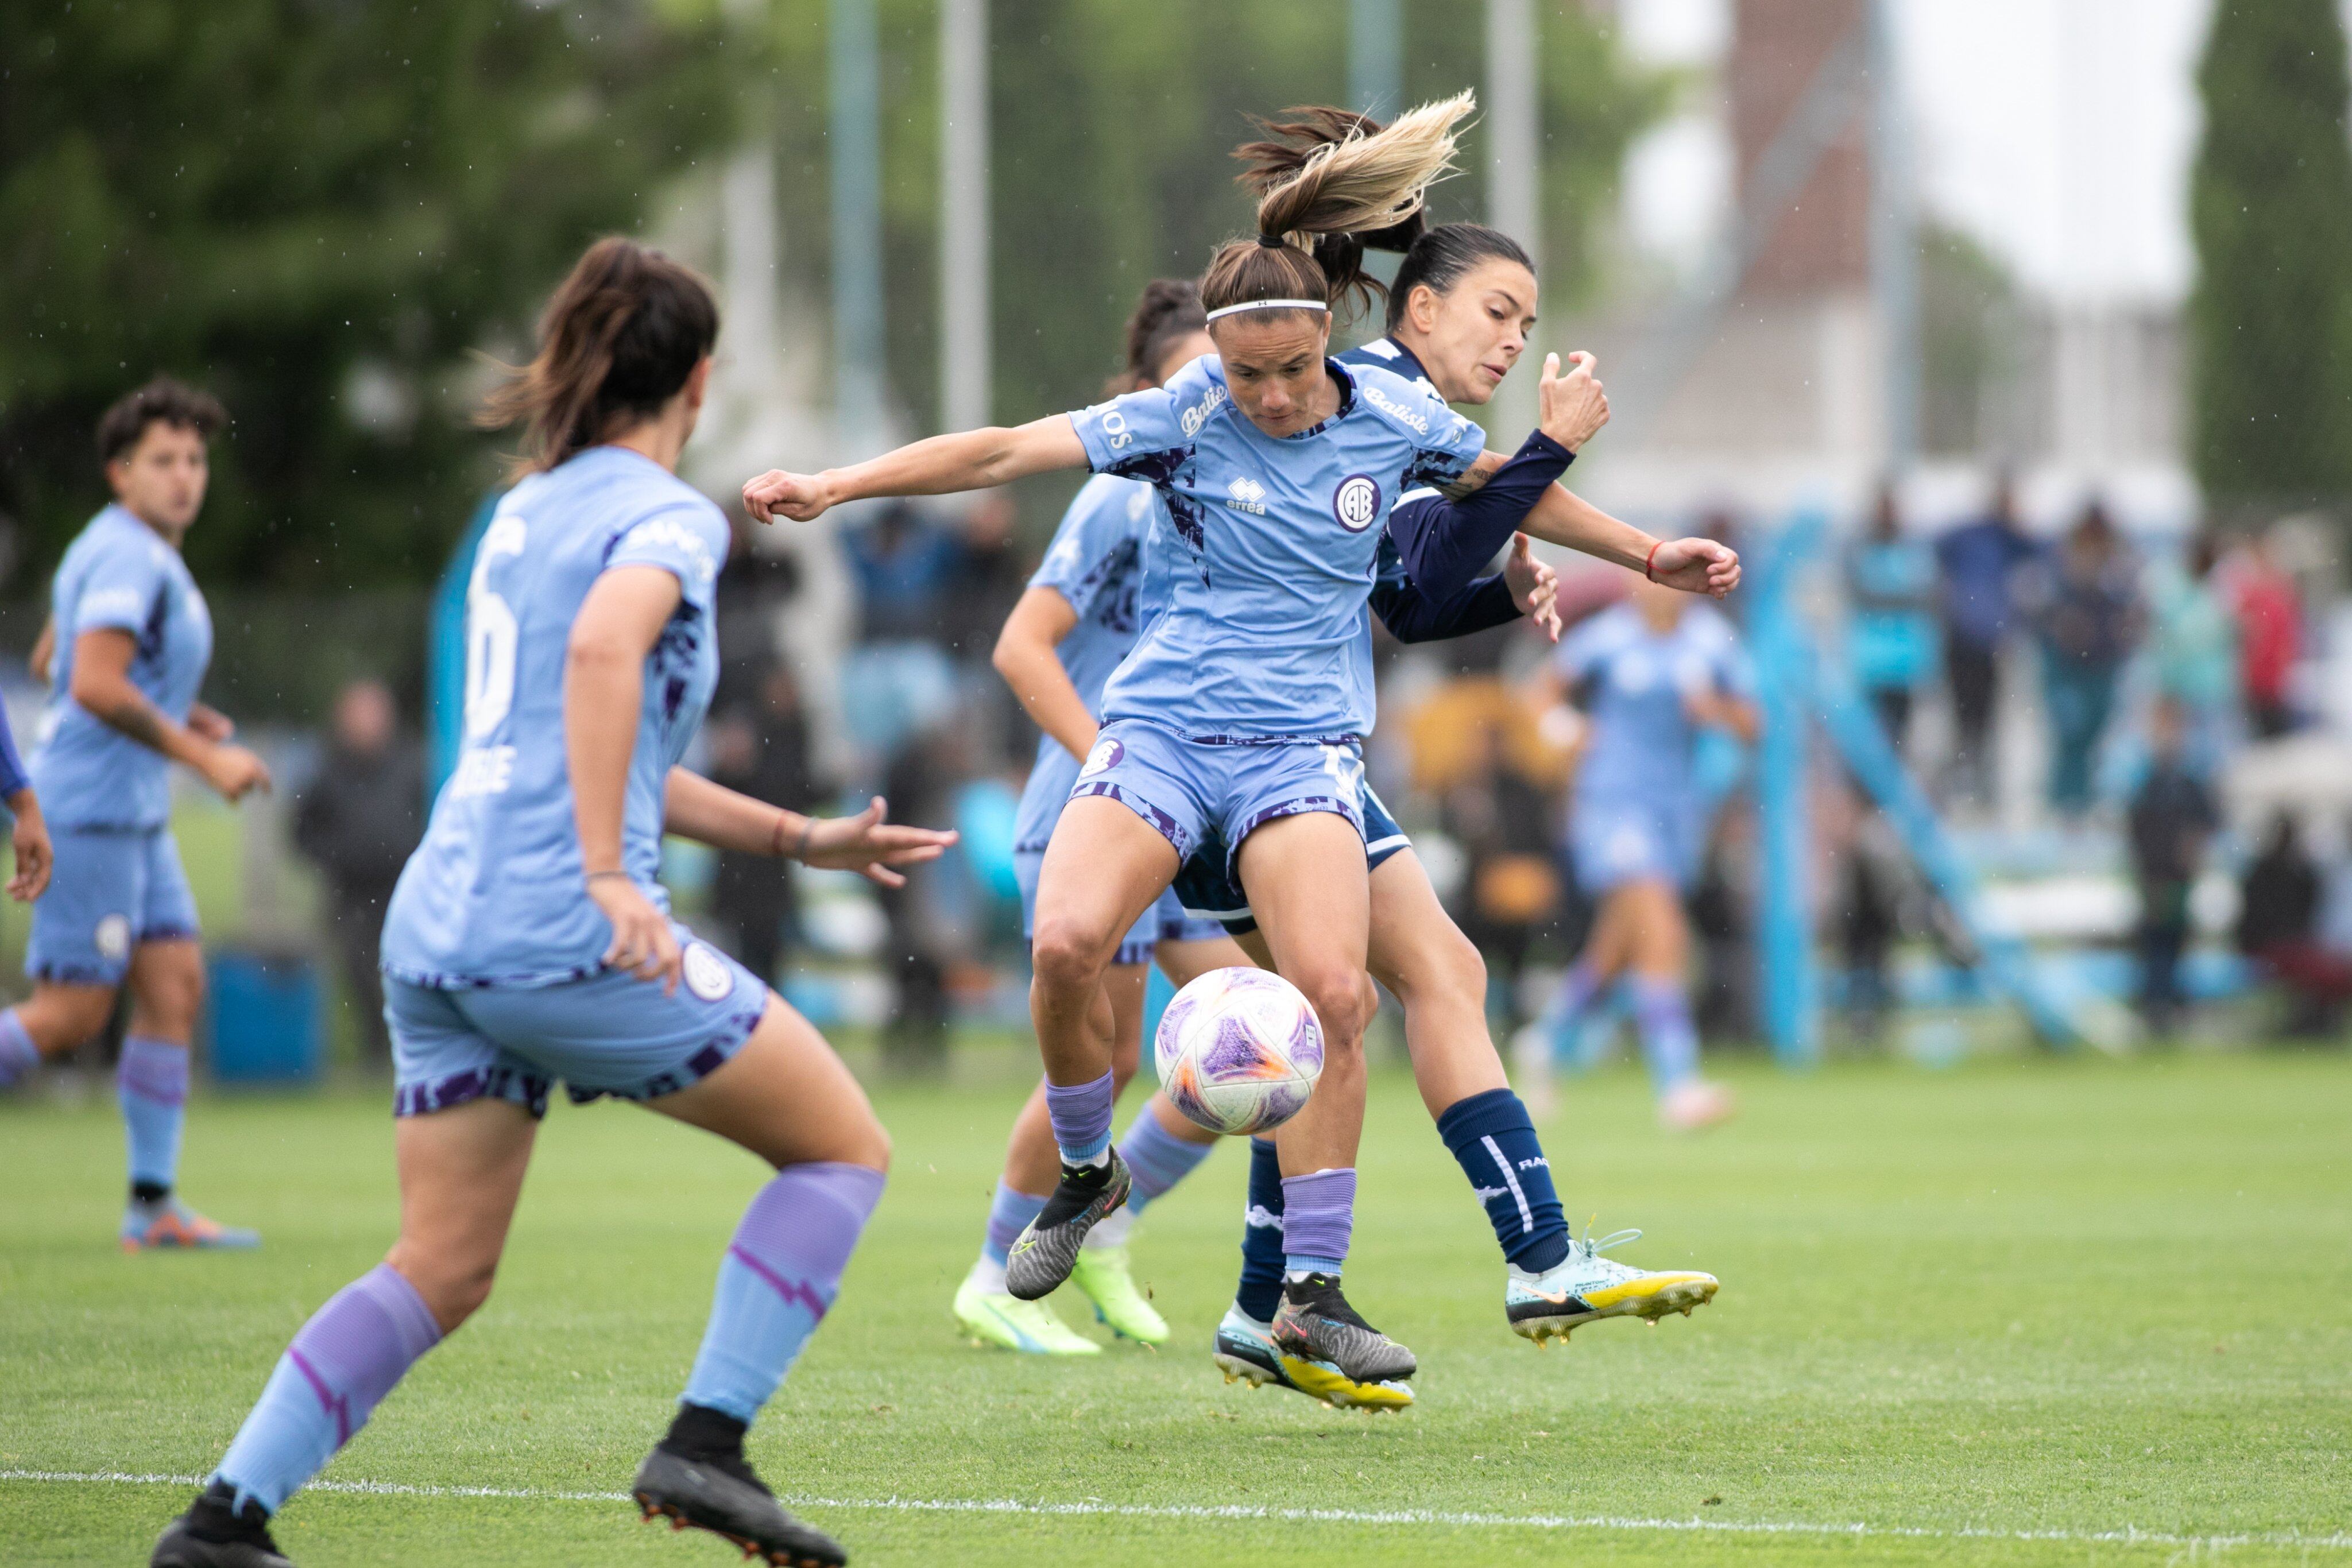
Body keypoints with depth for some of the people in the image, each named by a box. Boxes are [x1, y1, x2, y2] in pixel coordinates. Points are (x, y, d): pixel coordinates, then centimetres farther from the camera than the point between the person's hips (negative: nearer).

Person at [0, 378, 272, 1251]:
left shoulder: (115, 549, 15)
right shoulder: (130, 558, -16)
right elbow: (95, 686, -26)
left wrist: (174, 712, 21)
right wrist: (203, 756, -21)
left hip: (130, 814, 10)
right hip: (91, 810, -10)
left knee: (175, 985, 4)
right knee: (71, 1015, -8)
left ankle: (154, 1205, 4)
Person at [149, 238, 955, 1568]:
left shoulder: (527, 510, 22)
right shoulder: (670, 517, -4)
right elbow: (605, 647, -26)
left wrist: (800, 838, 30)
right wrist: (610, 877, -30)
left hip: (437, 930, 8)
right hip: (564, 935, -8)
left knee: (443, 1270, 12)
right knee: (844, 1147, 7)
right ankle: (705, 1445, -3)